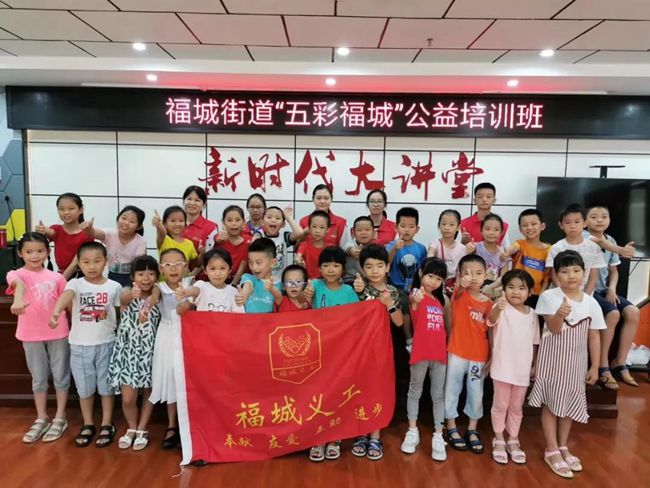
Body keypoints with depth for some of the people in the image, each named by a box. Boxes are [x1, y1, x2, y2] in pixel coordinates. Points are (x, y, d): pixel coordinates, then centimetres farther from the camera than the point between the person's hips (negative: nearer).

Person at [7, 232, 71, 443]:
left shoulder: (56, 277, -1)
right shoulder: (18, 274, -9)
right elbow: (18, 283, -33)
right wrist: (18, 299, -56)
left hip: (58, 333, 1)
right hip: (31, 335, -1)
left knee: (60, 375, 8)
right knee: (38, 378, 13)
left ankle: (60, 418, 22)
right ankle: (41, 418, 29)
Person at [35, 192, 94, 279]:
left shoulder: (87, 234, -9)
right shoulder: (56, 230, 5)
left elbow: (76, 262, -13)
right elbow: (50, 233, -21)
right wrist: (42, 231, -44)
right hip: (61, 275, 4)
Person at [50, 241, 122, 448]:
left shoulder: (114, 287, -5)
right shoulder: (75, 284, -8)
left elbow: (121, 312, 2)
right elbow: (66, 296, -31)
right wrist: (56, 312, -51)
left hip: (106, 343, 0)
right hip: (79, 345, 0)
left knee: (106, 385, 10)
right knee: (85, 386, 13)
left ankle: (107, 425, 24)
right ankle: (87, 425, 31)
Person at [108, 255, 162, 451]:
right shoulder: (126, 293, -8)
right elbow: (124, 298, -30)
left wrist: (146, 310, -44)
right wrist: (133, 294, -55)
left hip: (149, 350, 1)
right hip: (128, 350, -1)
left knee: (148, 392, 10)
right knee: (128, 397, -1)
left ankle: (142, 430, 29)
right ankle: (131, 428, 26)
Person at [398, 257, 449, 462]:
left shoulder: (442, 299, 10)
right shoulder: (416, 293, -7)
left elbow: (447, 325, 16)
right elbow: (415, 307, -31)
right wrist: (416, 301, -50)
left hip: (440, 352, 5)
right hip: (420, 352, -4)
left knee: (438, 395, 10)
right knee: (415, 391, 11)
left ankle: (438, 436, 19)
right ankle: (412, 432, 24)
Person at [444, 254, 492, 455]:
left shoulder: (488, 303, 0)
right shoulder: (459, 296, -8)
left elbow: (491, 332, 4)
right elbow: (458, 288, -34)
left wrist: (491, 358, 1)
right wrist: (462, 283, -56)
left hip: (479, 356, 3)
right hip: (457, 353, -2)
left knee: (476, 394, 13)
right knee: (452, 391, 8)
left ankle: (472, 431, 31)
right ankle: (452, 429, 25)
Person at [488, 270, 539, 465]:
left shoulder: (532, 314, 4)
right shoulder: (501, 308, -12)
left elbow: (534, 342, 12)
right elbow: (491, 319, -36)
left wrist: (535, 365, 11)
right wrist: (498, 307, -58)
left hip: (523, 369, 4)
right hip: (503, 367, -4)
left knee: (517, 407, 17)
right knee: (500, 405, 8)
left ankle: (513, 440, 32)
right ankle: (499, 440, 24)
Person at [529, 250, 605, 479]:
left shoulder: (591, 303, -2)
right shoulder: (549, 296, -12)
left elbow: (594, 337, 3)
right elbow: (554, 329, -18)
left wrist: (594, 367, 3)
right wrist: (559, 314, -40)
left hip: (576, 361, 4)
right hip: (553, 359, -4)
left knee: (570, 404, 14)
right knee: (551, 403, 5)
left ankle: (563, 446, 32)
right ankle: (552, 450, 17)